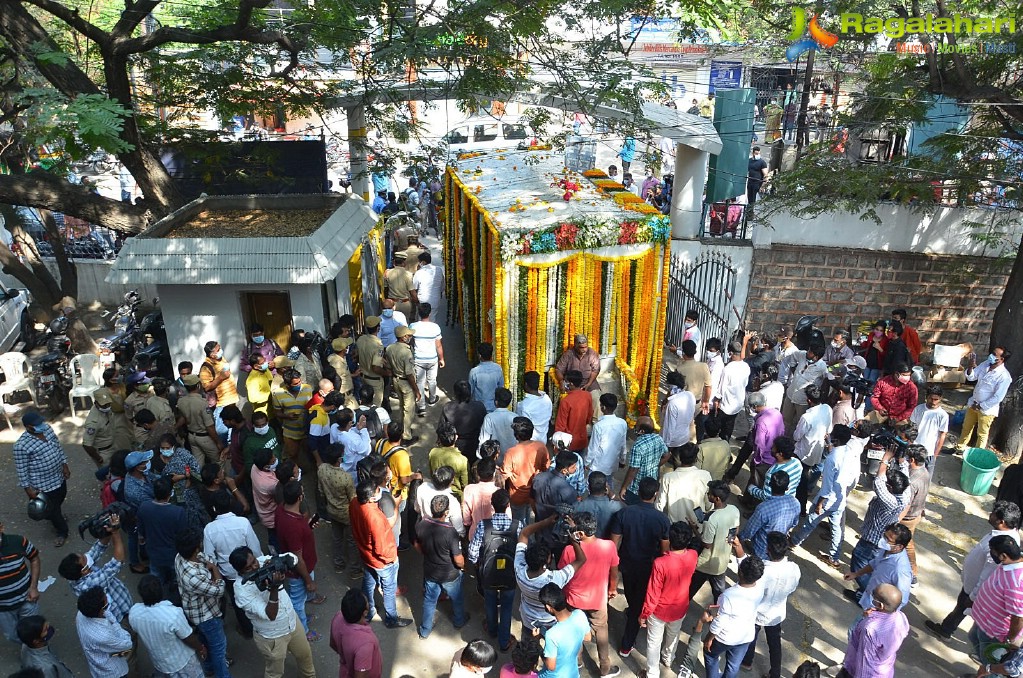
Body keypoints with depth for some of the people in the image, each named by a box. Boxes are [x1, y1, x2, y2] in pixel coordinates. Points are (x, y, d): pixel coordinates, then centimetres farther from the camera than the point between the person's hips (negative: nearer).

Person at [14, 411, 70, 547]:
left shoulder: (47, 428, -8)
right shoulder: (21, 445, -28)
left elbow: (58, 446, 7)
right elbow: (21, 469, -19)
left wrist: (64, 464, 10)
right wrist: (28, 488, -14)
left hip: (59, 476, 7)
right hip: (43, 484, -7)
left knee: (60, 499, 29)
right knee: (52, 509, 12)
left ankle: (57, 516, 58)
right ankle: (62, 532, 33)